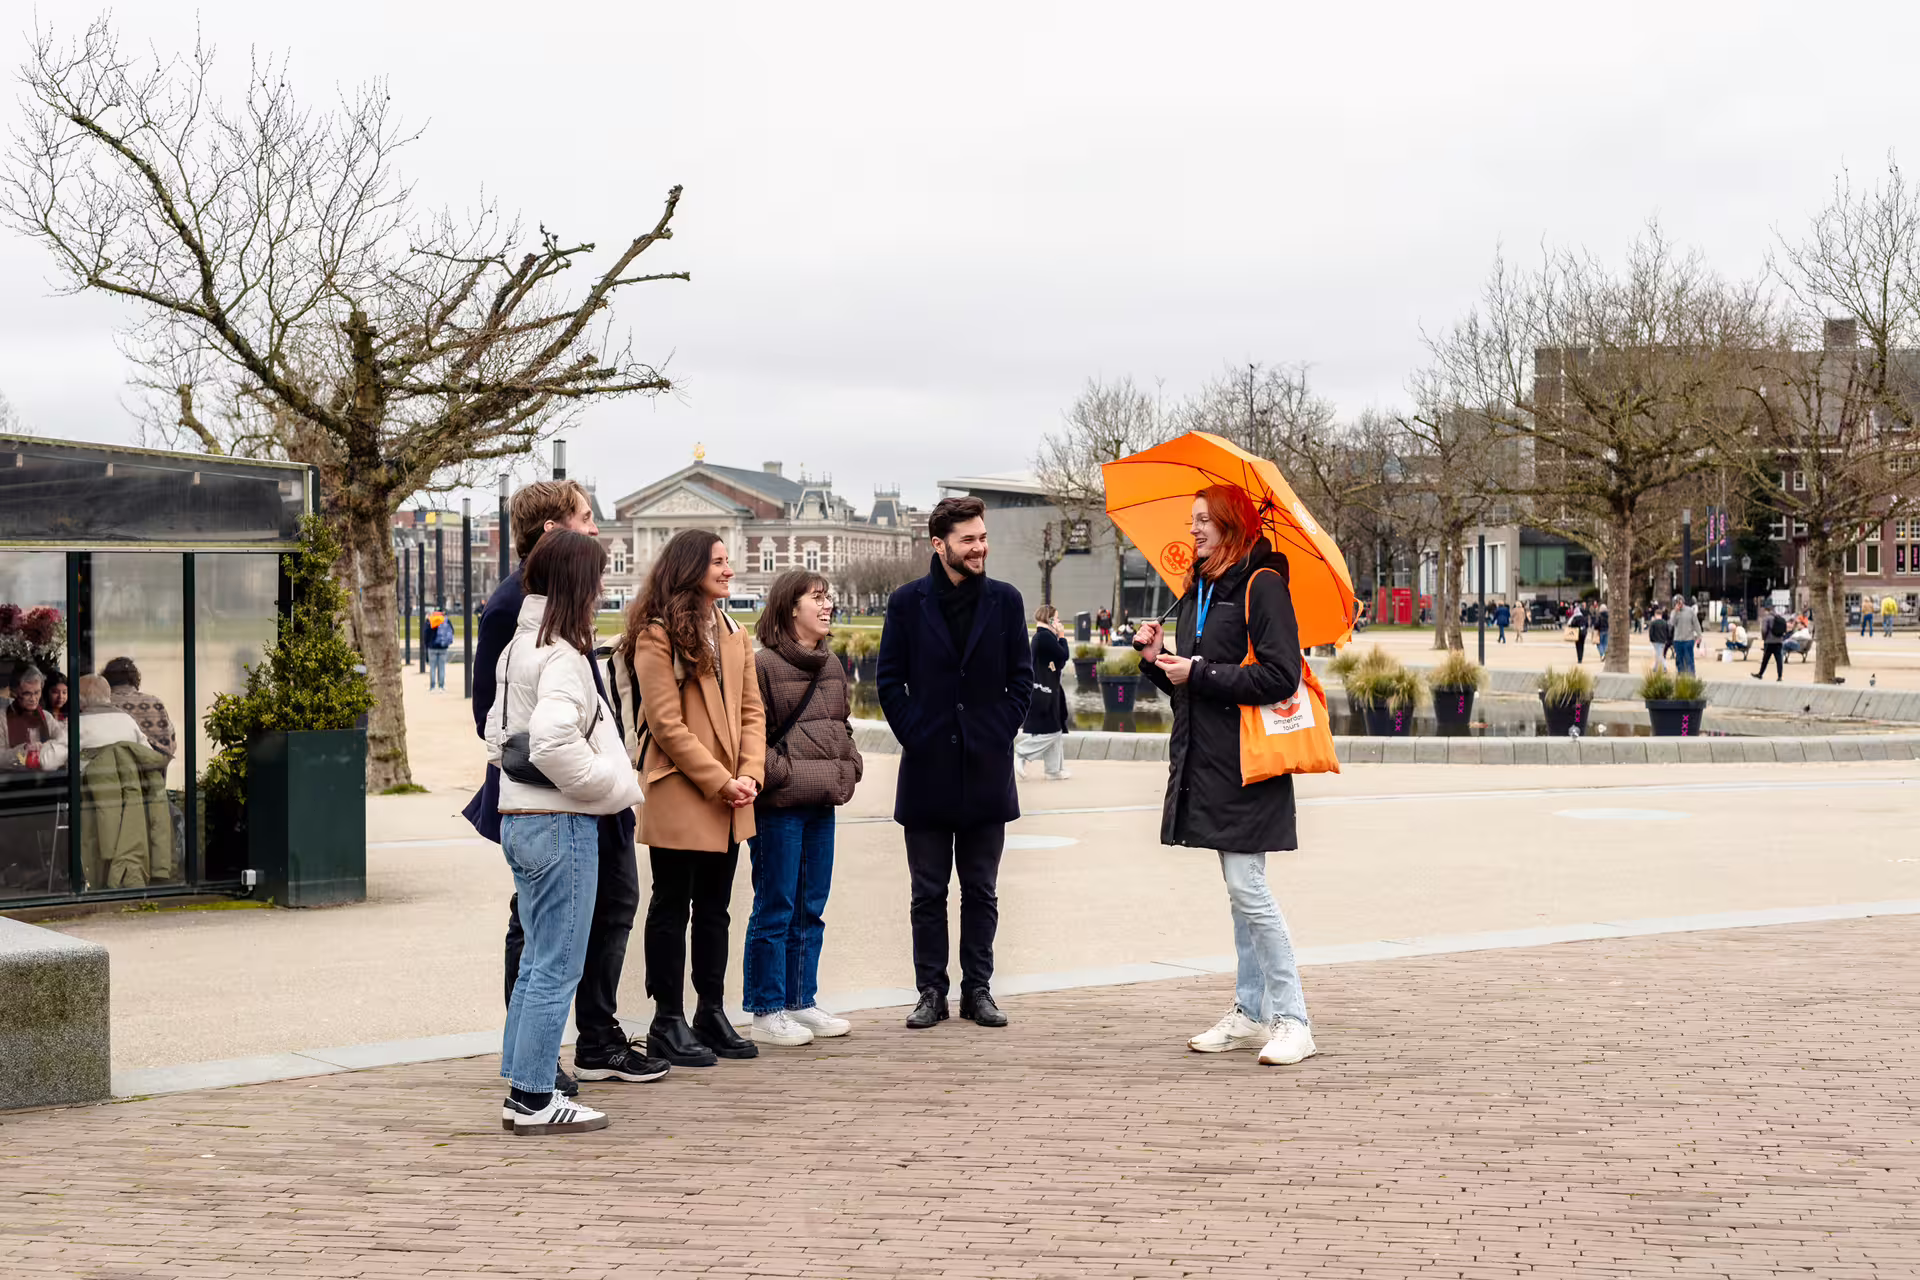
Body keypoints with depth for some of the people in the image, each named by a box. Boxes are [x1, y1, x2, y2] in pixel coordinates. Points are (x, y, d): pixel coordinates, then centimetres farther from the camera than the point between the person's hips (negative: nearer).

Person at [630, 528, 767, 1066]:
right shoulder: (657, 636, -9)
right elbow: (666, 724, -14)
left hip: (728, 799, 7)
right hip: (679, 794, -7)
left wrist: (750, 774, -5)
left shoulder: (735, 634, 13)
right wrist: (720, 781, -15)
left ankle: (711, 1013, 22)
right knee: (672, 907, 1)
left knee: (714, 907, 14)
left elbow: (751, 711, 11)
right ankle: (667, 1022, 8)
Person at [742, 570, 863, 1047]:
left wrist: (848, 768, 8)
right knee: (775, 910, -2)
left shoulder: (831, 666, 14)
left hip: (822, 803, 8)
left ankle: (800, 1003, 22)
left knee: (811, 909, 13)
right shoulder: (763, 665, -10)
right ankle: (766, 1012, 6)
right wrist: (783, 774, -16)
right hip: (778, 806, -8)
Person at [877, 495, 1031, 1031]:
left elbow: (1022, 678, 7)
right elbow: (890, 680, 3)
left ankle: (977, 990, 15)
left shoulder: (1005, 600, 4)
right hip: (927, 770, -1)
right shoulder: (908, 602, 1)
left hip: (986, 768, 1)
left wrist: (1002, 735, -1)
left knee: (981, 891, 7)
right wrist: (914, 736, -4)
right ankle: (931, 992, 12)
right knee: (928, 892, 5)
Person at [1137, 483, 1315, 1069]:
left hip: (1247, 763, -9)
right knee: (1240, 893, 12)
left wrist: (1199, 673, -17)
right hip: (1207, 763, 9)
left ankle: (1293, 1021, -5)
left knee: (1247, 888, -11)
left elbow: (1279, 676, -19)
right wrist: (1159, 661, 1)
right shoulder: (1196, 592, 16)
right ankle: (1250, 1014, 19)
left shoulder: (1262, 586, -10)